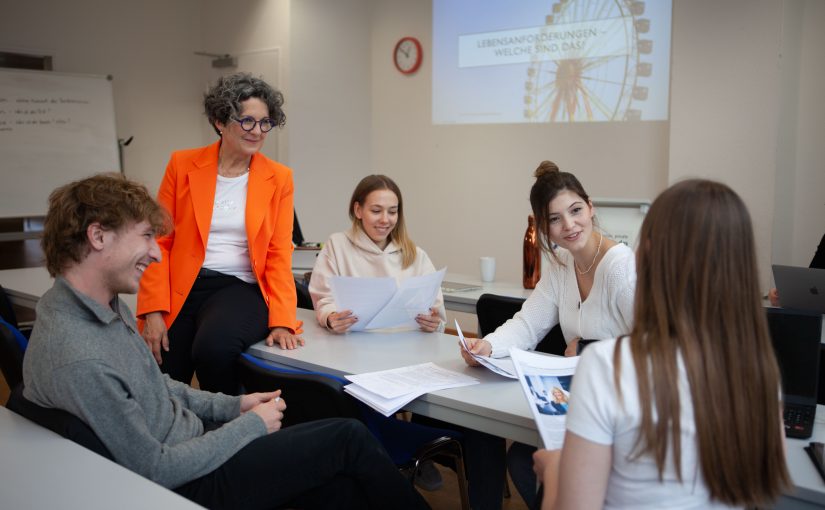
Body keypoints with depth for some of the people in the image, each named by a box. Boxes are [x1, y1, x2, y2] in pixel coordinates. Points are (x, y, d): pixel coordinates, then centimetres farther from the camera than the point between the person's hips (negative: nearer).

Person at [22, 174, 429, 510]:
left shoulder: (105, 304, 0)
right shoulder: (76, 359, -31)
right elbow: (156, 471, -24)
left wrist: (232, 406, 4)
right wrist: (251, 425, -13)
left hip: (190, 436, 9)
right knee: (349, 438, -4)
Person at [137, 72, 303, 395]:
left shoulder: (279, 178, 4)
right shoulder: (183, 165, 4)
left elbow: (279, 254, 2)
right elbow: (159, 241, 3)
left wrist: (281, 321, -10)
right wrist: (153, 312, -7)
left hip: (240, 288, -1)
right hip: (182, 290, 1)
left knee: (213, 346, -31)